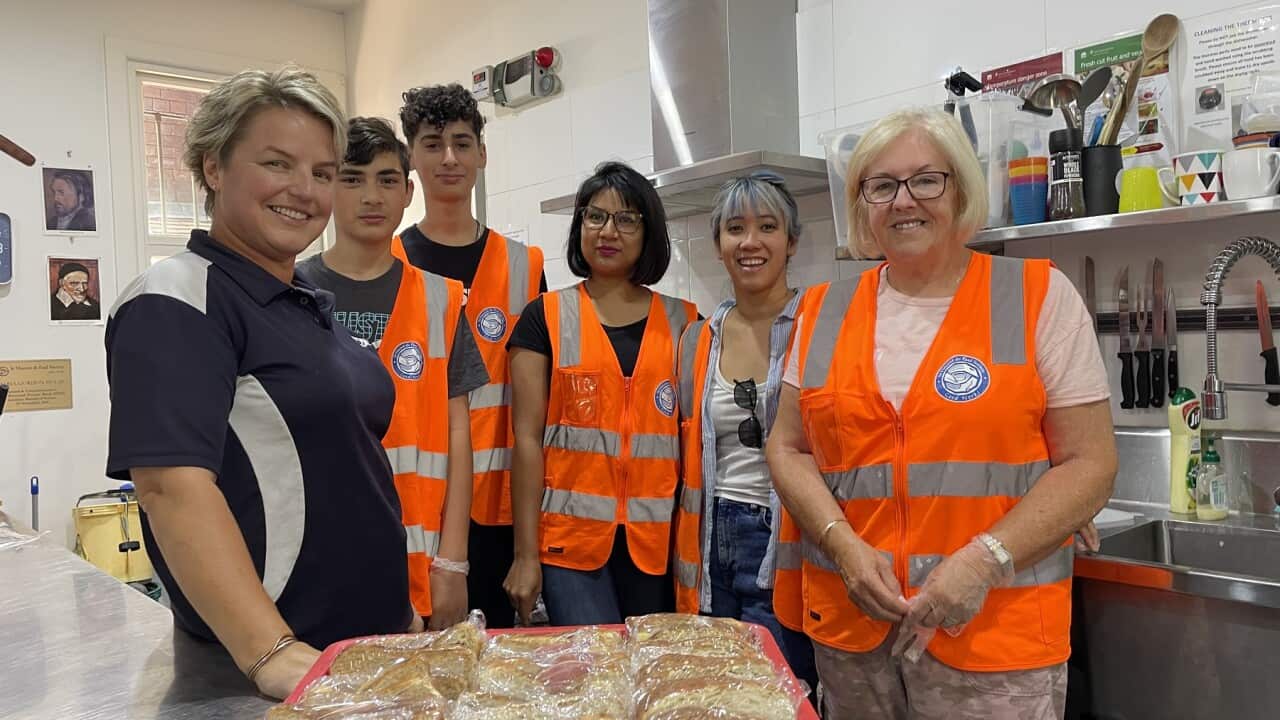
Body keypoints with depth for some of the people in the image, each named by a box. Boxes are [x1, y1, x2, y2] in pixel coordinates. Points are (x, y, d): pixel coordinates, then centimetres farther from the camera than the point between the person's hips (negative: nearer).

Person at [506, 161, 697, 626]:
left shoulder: (683, 323, 8)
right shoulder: (546, 318, 2)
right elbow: (528, 438, -1)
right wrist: (525, 553, -4)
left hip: (660, 539, 2)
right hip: (572, 535, -2)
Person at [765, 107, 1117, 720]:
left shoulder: (1039, 296, -3)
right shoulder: (824, 313, 5)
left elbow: (1089, 463, -4)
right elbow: (788, 449, 7)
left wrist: (984, 560, -16)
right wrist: (845, 546, -9)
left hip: (997, 629, -2)